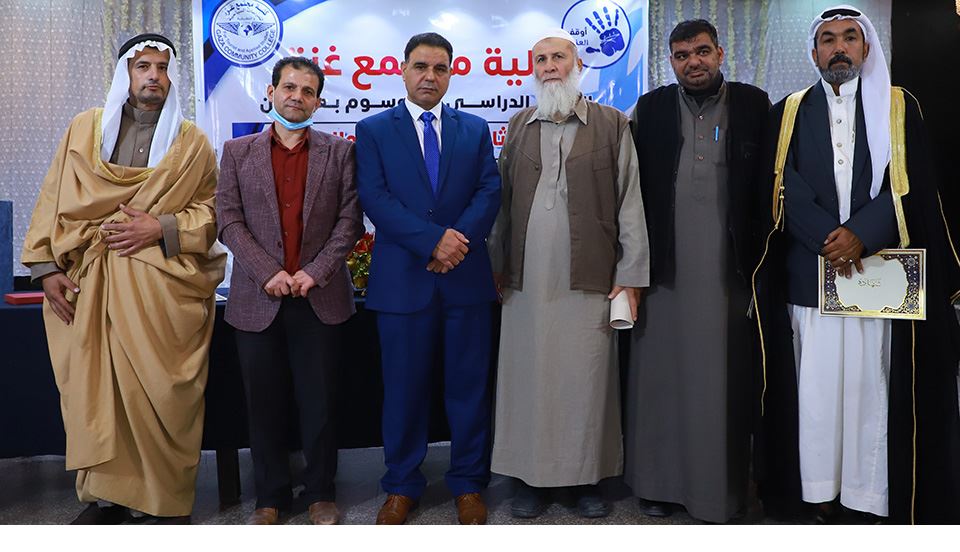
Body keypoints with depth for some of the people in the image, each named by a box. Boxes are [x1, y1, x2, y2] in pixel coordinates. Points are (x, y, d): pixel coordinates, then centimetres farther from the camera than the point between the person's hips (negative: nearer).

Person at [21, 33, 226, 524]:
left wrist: (164, 229, -10)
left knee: (161, 389, -3)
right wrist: (47, 266, 0)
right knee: (94, 386, 2)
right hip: (90, 284, 2)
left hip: (164, 284, -2)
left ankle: (167, 499, 9)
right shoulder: (84, 129, 12)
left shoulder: (191, 141, 8)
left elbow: (212, 211, 5)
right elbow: (55, 200, 9)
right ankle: (105, 495, 15)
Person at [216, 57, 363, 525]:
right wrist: (268, 272, -10)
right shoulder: (237, 152, 10)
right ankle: (270, 496, 22)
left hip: (321, 297, -1)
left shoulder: (338, 152, 8)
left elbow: (350, 220, 1)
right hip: (258, 298, 1)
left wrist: (315, 272, -10)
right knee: (265, 403, 7)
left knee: (319, 400, 4)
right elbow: (228, 220, 2)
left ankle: (320, 493, 19)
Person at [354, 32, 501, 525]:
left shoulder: (475, 129, 12)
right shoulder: (373, 130, 5)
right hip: (402, 278, -1)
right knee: (403, 388, 7)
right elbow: (374, 198, -7)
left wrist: (459, 239, -14)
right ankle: (402, 486, 23)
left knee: (470, 385, 7)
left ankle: (468, 484, 22)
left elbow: (490, 191, 3)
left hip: (466, 276, 2)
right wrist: (433, 240, -17)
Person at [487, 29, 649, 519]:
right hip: (526, 279, 2)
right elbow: (503, 200, 12)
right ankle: (531, 477, 19)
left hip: (589, 277, -2)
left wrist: (630, 273, -3)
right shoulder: (519, 125, 14)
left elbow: (630, 200, 2)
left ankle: (588, 478, 19)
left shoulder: (612, 124, 6)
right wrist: (498, 267, 8)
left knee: (586, 379, 3)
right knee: (528, 377, 5)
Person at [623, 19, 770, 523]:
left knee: (724, 378, 5)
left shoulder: (754, 105, 6)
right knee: (661, 375, 7)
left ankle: (722, 485, 19)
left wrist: (760, 255, 0)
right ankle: (658, 480, 19)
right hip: (666, 269, 1)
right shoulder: (650, 109, 7)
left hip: (728, 270, 0)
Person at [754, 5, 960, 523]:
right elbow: (787, 187, 1)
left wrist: (860, 234, -14)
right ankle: (821, 490, 10)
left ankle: (866, 492, 9)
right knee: (816, 381, 1)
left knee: (871, 380, -1)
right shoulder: (788, 113, 12)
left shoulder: (899, 107, 11)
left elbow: (910, 184, 0)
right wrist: (829, 239, -12)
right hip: (809, 269, 1)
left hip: (877, 267, 0)